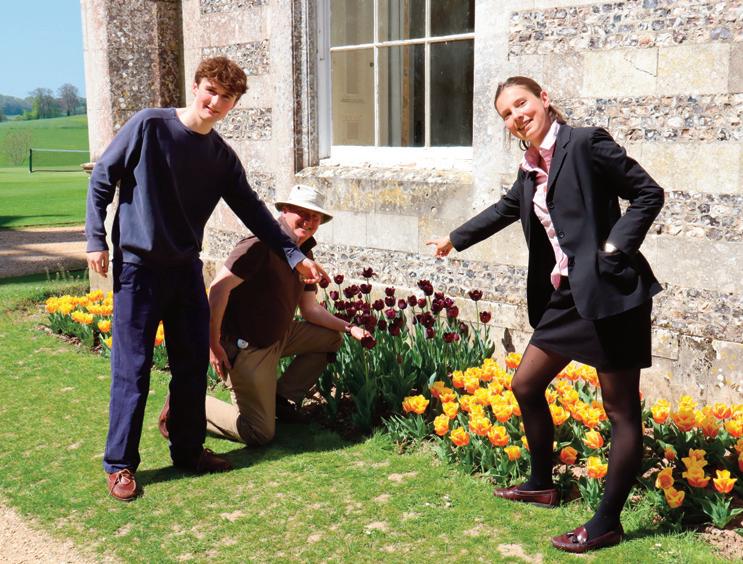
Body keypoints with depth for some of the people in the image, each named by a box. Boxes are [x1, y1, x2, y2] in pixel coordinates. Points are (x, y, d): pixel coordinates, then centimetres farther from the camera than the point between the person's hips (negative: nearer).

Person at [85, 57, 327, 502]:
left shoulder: (223, 157, 5)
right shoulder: (149, 126, -8)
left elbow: (253, 211, 10)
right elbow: (102, 178, -2)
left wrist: (295, 256, 6)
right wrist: (97, 240, -7)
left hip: (187, 269, 5)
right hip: (138, 266, -5)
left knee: (194, 364, 10)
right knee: (133, 368, -1)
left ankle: (189, 449, 26)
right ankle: (120, 463, 12)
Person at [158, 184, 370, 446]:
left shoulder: (304, 255, 8)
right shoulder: (261, 245, -22)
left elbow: (311, 309, 14)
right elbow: (219, 287, -28)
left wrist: (348, 328, 3)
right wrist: (214, 345, -27)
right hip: (244, 345, -9)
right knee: (259, 434, -8)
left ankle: (282, 398, 15)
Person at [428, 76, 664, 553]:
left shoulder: (586, 143, -10)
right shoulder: (531, 168, 12)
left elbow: (649, 193, -9)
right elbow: (507, 209, 31)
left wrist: (614, 249, -16)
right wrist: (456, 239, 42)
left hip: (610, 294, -9)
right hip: (567, 298, 9)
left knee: (622, 411, 2)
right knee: (525, 386, 17)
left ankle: (608, 523, 11)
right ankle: (542, 485, 36)